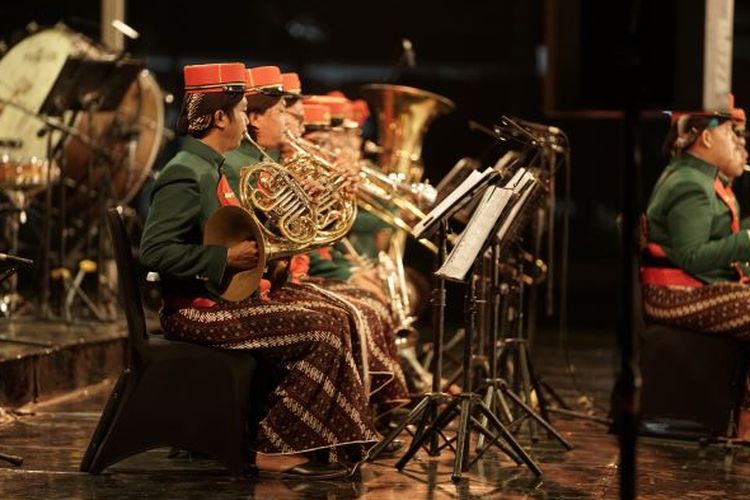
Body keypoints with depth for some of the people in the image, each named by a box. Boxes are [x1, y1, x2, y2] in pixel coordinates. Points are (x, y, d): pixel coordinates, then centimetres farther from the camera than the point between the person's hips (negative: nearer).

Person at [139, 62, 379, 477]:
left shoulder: (212, 169, 14)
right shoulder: (186, 175, -16)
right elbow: (154, 252, -25)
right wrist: (226, 258, -22)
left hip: (226, 299, 10)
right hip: (195, 311, -10)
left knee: (333, 322, 2)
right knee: (320, 334, -17)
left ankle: (331, 444, 1)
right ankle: (274, 451, -9)